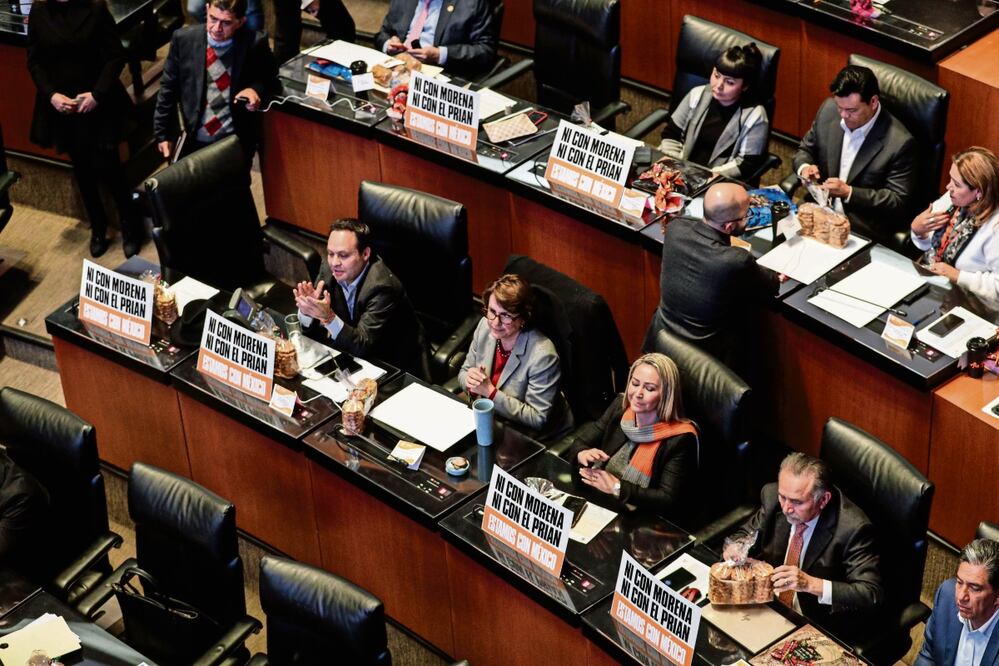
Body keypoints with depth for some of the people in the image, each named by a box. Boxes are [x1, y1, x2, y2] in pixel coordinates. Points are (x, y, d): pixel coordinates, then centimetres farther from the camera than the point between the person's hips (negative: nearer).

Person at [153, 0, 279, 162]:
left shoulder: (254, 44, -11)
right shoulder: (184, 39, -7)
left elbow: (271, 77, 8)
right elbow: (168, 88, 2)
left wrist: (256, 89, -15)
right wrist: (162, 134, 2)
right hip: (192, 140, 2)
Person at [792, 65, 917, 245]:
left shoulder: (899, 142, -17)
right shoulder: (828, 110, -2)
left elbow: (899, 201, -13)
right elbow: (805, 150, 15)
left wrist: (849, 192, -23)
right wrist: (804, 167, -9)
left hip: (864, 233, -5)